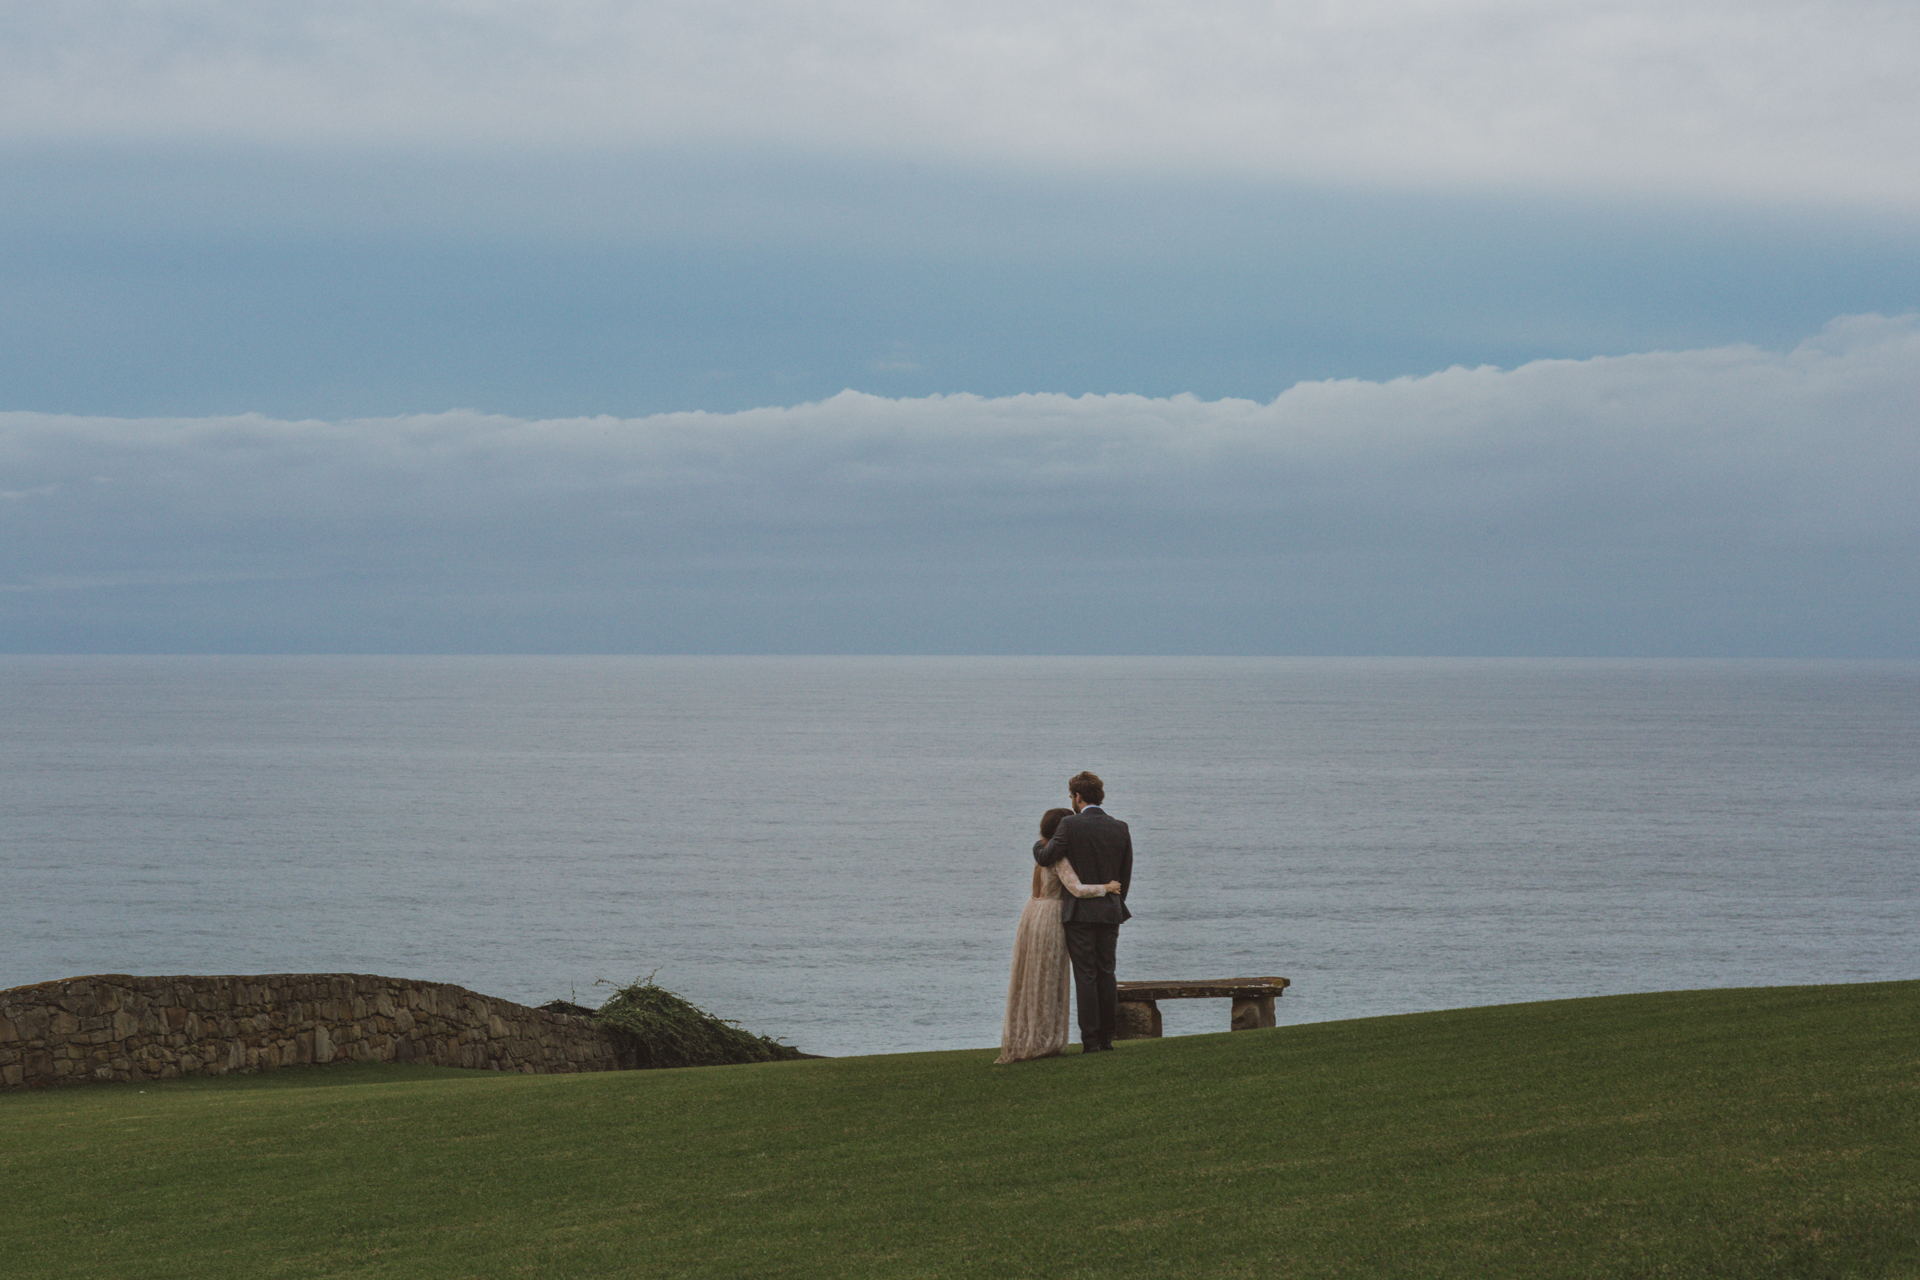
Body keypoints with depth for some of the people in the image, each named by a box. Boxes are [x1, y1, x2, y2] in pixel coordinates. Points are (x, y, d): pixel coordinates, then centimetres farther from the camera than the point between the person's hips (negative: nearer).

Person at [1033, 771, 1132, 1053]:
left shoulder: (1070, 825, -10)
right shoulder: (1120, 828, 5)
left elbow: (1047, 858, -11)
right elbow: (1126, 875, 9)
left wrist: (1039, 846, 12)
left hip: (1079, 912, -4)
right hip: (1110, 912, 4)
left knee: (1085, 975, -2)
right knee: (1106, 973, 12)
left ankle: (1091, 1039, -4)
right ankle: (1107, 1037, 14)